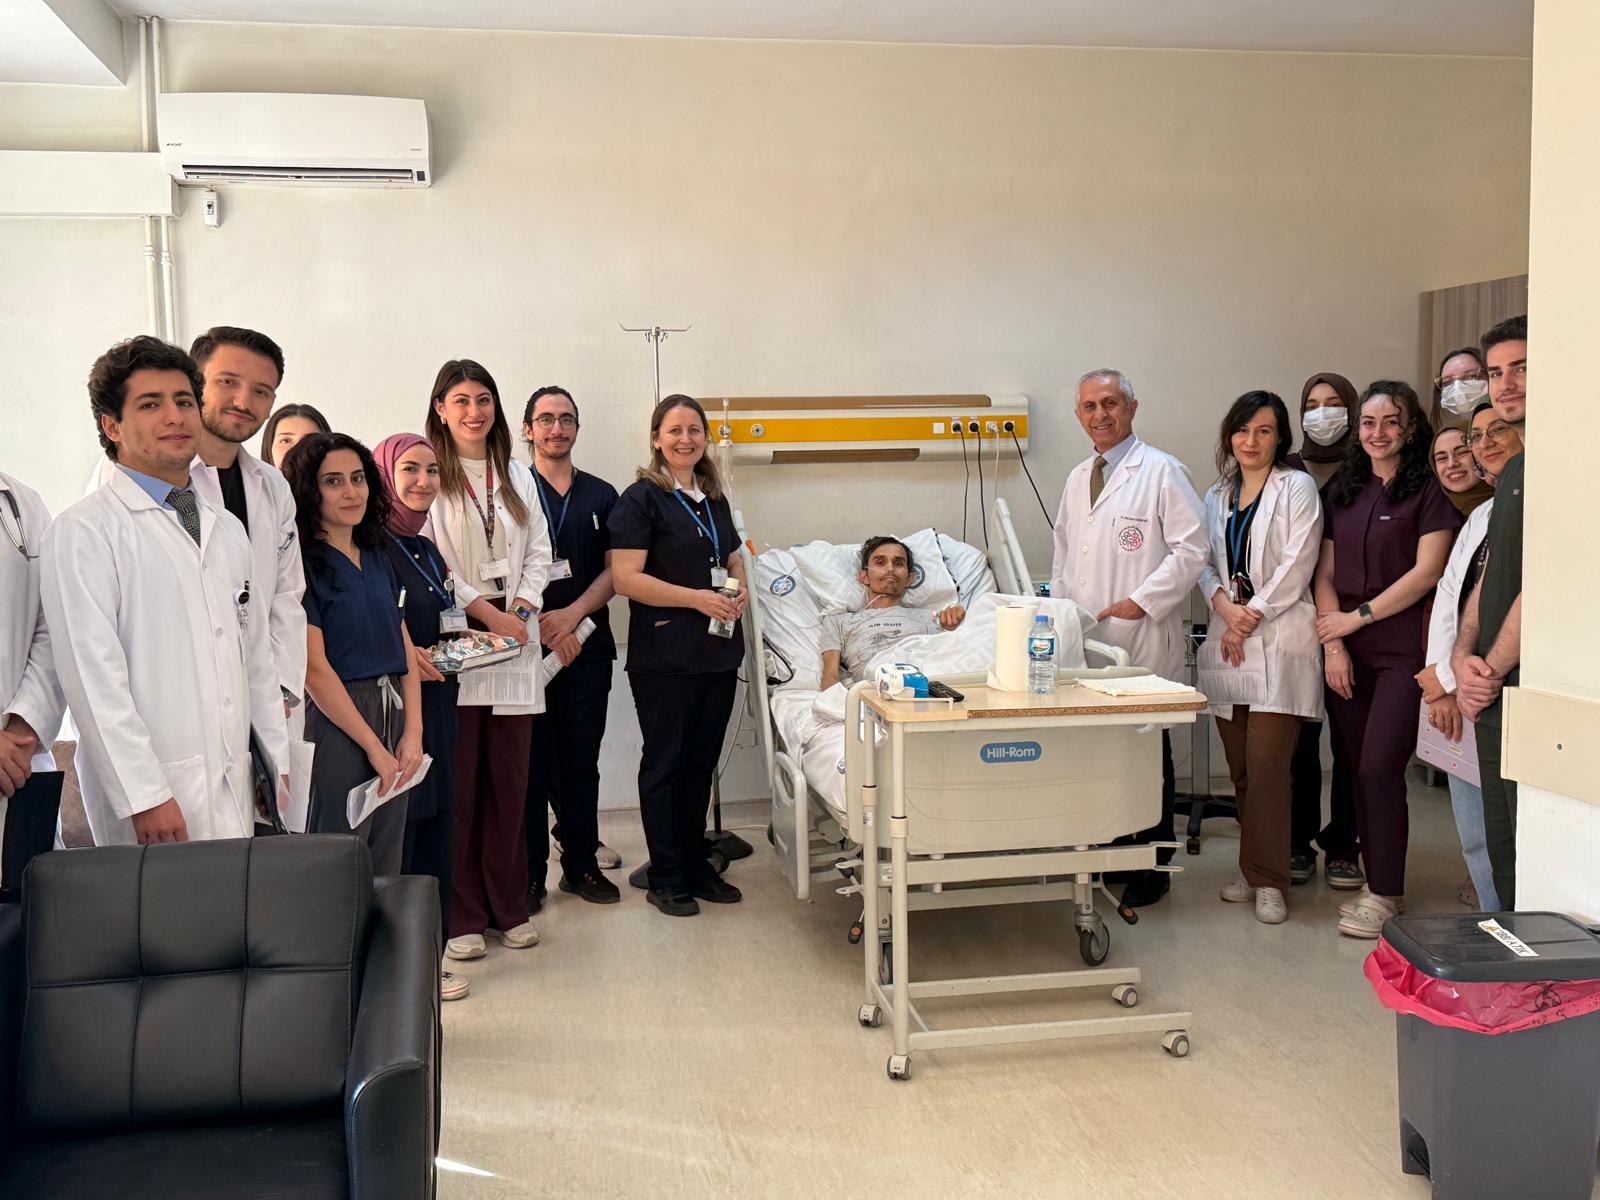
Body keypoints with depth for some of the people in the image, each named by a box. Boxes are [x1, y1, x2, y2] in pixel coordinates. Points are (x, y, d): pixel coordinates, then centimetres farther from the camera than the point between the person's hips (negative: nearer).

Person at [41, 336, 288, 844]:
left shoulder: (227, 529, 17)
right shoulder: (85, 531, -6)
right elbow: (93, 674, -13)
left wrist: (278, 765, 13)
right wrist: (144, 797, -17)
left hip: (235, 789, 6)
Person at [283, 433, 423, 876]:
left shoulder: (378, 559, 13)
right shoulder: (302, 562, -10)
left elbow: (405, 650, 11)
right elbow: (314, 669, -14)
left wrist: (412, 732, -1)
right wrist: (374, 746, -12)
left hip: (392, 718, 7)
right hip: (334, 723, -7)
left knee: (386, 873, 12)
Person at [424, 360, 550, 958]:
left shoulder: (517, 477, 16)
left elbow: (539, 552, 13)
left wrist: (520, 609, -3)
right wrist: (484, 612, -13)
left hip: (513, 642, 5)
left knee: (509, 782, 9)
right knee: (458, 787, 0)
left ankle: (509, 908, 19)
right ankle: (461, 917, 9)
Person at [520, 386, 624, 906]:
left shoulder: (601, 495, 12)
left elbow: (614, 570, 7)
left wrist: (572, 615, -9)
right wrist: (542, 627, -14)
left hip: (588, 644, 3)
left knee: (581, 759, 9)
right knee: (531, 760, 1)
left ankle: (582, 863, 19)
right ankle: (529, 872, 9)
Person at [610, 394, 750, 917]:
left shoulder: (715, 499, 14)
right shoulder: (642, 498, -8)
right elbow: (626, 579, -15)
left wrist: (741, 589, 3)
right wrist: (697, 598, -20)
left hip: (718, 653, 7)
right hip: (663, 657, -7)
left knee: (702, 761, 14)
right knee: (665, 764, 3)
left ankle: (697, 867, 25)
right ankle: (666, 878, 13)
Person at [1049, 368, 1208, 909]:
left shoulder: (1162, 472, -4)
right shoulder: (1078, 478, 18)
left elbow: (1192, 549, -9)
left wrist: (1140, 601, -13)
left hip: (1142, 641, -6)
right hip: (1084, 641, 6)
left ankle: (1152, 868, 12)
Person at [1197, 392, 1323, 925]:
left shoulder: (1296, 488, 0)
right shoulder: (1217, 495, 18)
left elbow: (1297, 564, -8)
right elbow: (1206, 564, 13)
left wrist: (1253, 614, -10)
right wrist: (1225, 609, -5)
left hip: (1279, 644, -5)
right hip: (1229, 642, 5)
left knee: (1266, 763, -10)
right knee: (1240, 766, 7)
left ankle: (1267, 880, -2)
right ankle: (1253, 870, 19)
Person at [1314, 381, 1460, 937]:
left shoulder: (1429, 490, -2)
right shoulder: (1341, 491, 14)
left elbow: (1426, 571, -9)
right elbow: (1325, 573, 11)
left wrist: (1357, 616, -8)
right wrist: (1332, 643, 0)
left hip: (1402, 647, -5)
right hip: (1347, 652, 5)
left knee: (1379, 766, -11)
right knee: (1355, 766, 6)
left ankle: (1385, 893, 0)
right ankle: (1376, 880, 16)